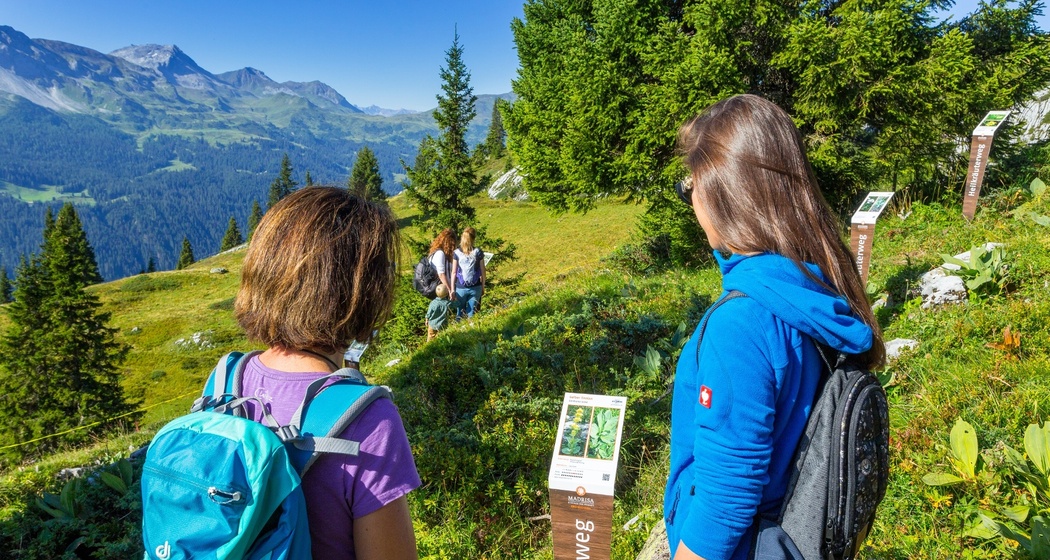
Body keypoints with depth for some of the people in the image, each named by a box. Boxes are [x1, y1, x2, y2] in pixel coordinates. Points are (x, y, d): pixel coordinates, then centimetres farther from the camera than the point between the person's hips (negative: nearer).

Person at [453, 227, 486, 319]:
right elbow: (482, 271, 0)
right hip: (475, 287, 0)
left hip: (461, 287, 0)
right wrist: (483, 286, 12)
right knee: (471, 314, 7)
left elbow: (454, 272, -3)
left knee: (459, 313, 11)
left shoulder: (457, 252, -4)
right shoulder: (478, 252, -4)